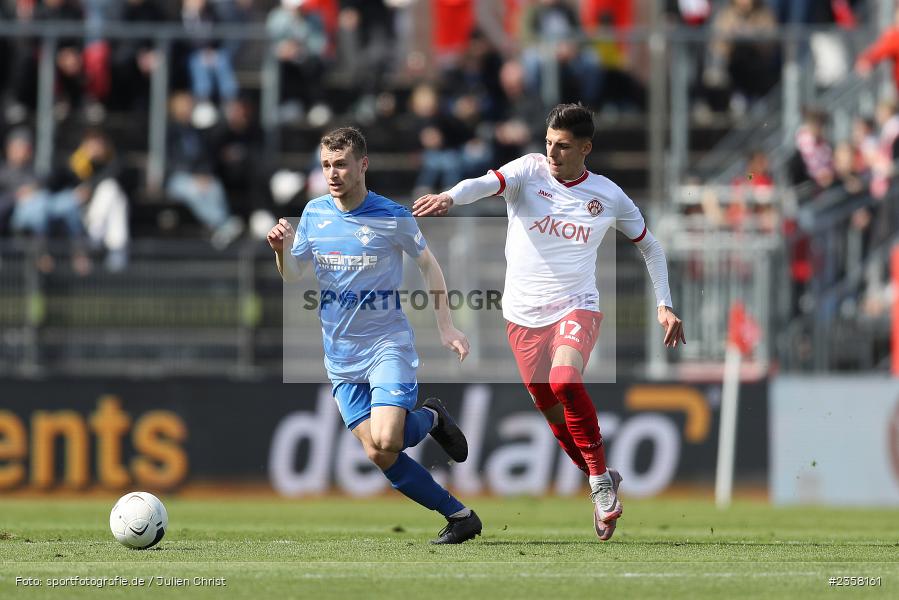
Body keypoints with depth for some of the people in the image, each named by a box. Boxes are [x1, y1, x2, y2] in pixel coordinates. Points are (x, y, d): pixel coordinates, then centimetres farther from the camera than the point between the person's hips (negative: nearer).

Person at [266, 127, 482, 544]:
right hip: (341, 354, 4)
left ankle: (431, 419, 11)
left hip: (388, 342, -4)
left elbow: (428, 264, 4)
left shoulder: (392, 218, -9)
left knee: (385, 442, -23)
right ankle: (459, 516, 11)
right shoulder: (314, 213, 2)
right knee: (377, 455, -3)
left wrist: (445, 325, -1)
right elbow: (292, 275, 9)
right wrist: (280, 250, -14)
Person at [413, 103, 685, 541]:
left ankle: (601, 478, -14)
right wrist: (450, 197, -46)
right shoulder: (530, 171, -4)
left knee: (565, 382, -30)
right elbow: (487, 183, -25)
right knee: (555, 414, 7)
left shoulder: (609, 197, 0)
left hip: (576, 307, -2)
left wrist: (665, 305, 8)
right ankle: (603, 487, 29)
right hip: (523, 315, 2)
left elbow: (649, 246, 15)